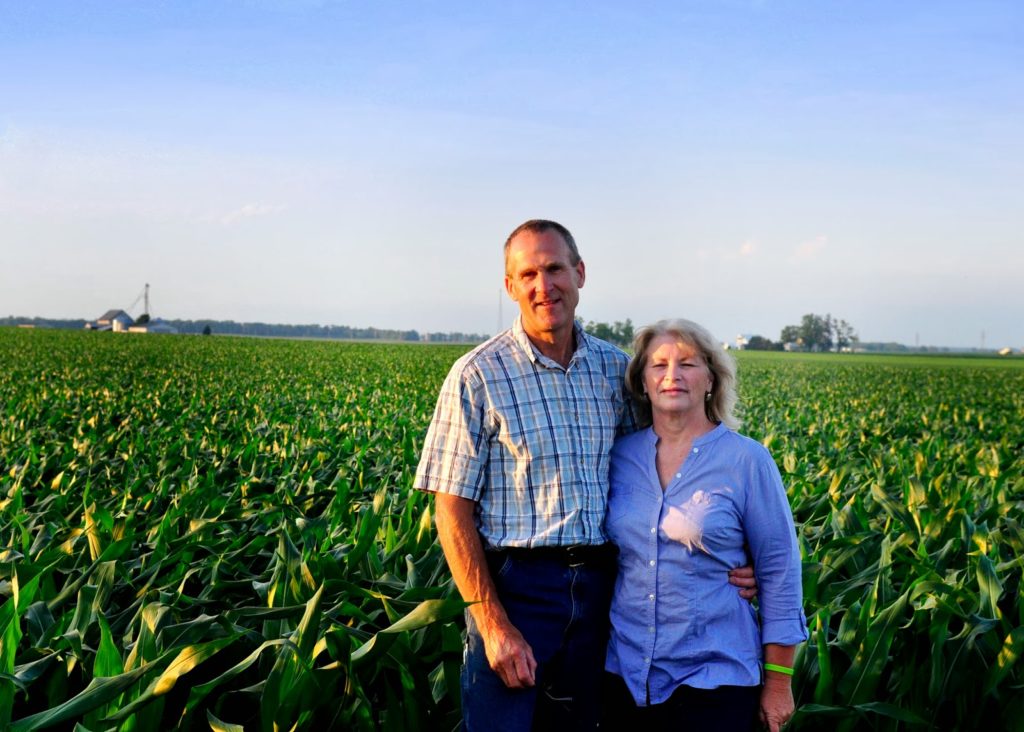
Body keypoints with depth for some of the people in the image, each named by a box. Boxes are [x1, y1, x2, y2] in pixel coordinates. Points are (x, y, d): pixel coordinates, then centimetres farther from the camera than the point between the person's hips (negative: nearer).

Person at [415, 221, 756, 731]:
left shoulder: (615, 370, 6)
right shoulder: (478, 376, -8)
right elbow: (452, 509, -9)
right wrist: (493, 625, -15)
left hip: (598, 589, 4)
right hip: (513, 587, -4)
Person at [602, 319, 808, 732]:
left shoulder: (746, 460, -7)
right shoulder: (618, 456, 2)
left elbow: (779, 574, -3)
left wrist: (779, 682, -4)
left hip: (715, 678, -3)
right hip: (624, 675, 3)